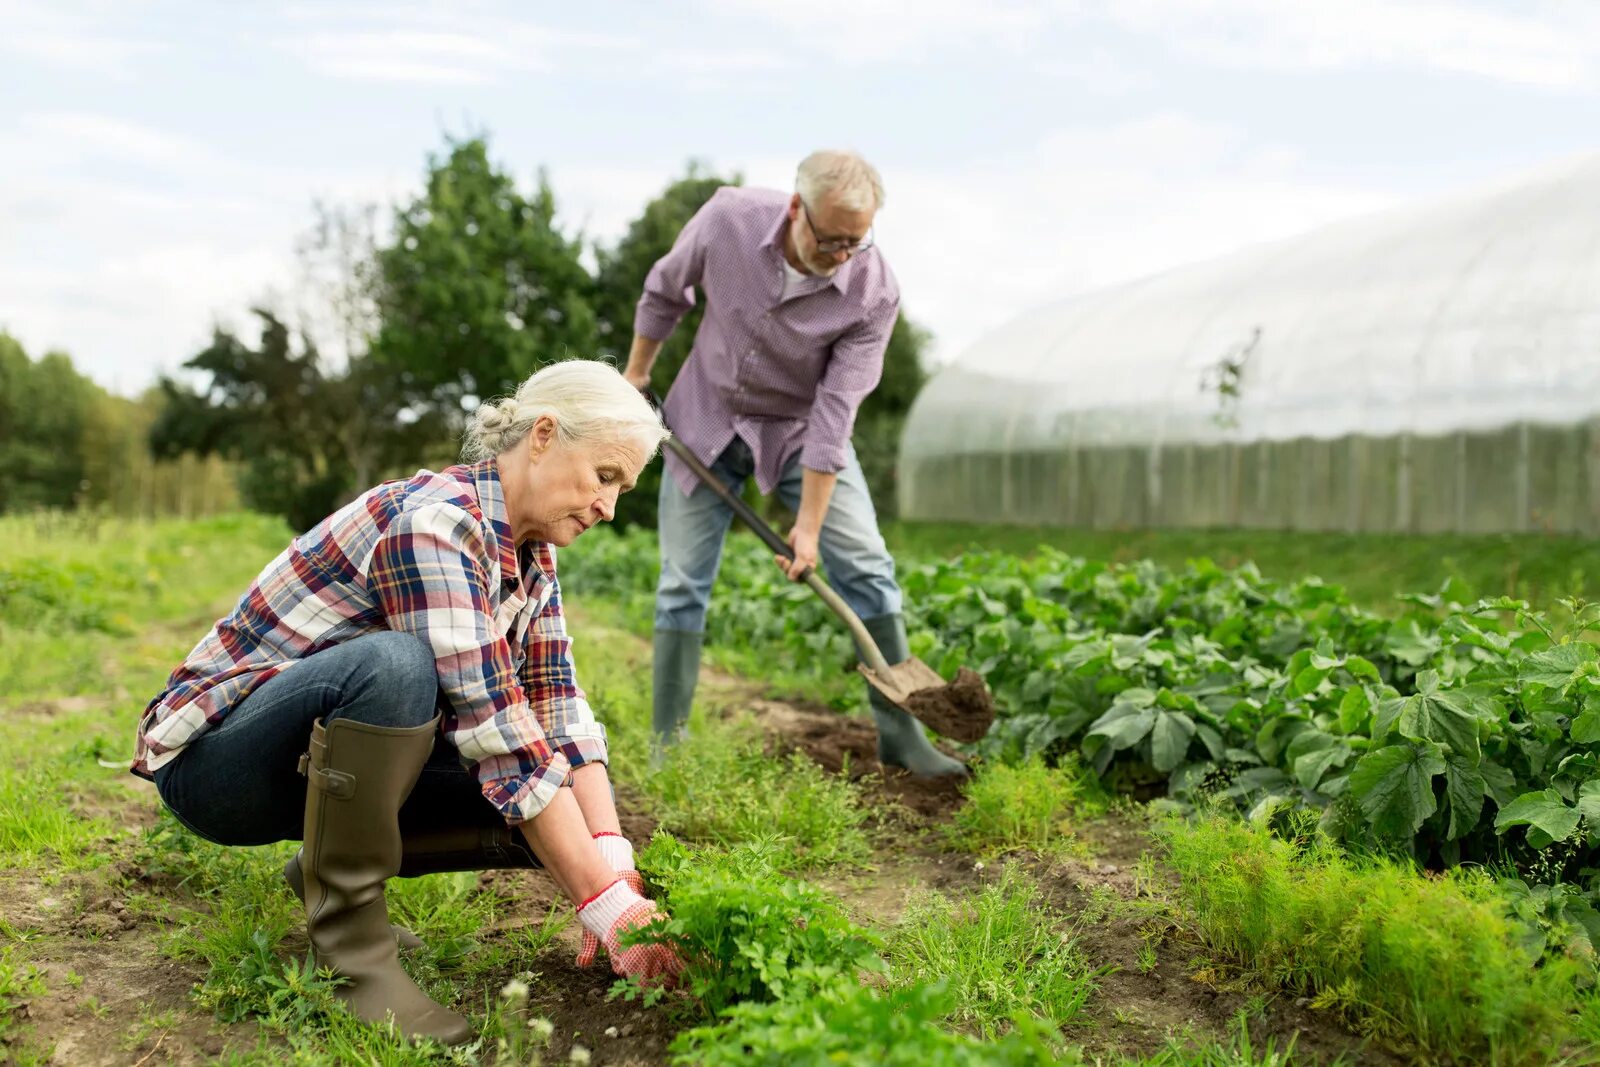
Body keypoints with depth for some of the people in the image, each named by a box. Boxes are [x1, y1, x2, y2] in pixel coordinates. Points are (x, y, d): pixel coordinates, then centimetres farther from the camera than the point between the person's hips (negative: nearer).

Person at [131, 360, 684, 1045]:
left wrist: (614, 861, -21)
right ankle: (348, 941, -19)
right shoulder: (431, 522, -27)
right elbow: (495, 729, -33)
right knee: (392, 663, -37)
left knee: (557, 807, -9)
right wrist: (606, 905, -33)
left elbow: (559, 712, -6)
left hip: (322, 764, 8)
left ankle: (331, 866, 9)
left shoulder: (530, 552, 0)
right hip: (211, 757, -8)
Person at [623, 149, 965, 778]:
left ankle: (899, 733, 0)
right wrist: (636, 373, 7)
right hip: (707, 418, 1)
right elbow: (665, 291, -2)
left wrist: (809, 524, -24)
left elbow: (835, 410, -25)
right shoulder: (728, 219, -23)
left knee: (865, 564, -10)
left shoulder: (873, 291, -26)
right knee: (683, 584, 0)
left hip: (800, 428, 0)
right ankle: (667, 745, 11)